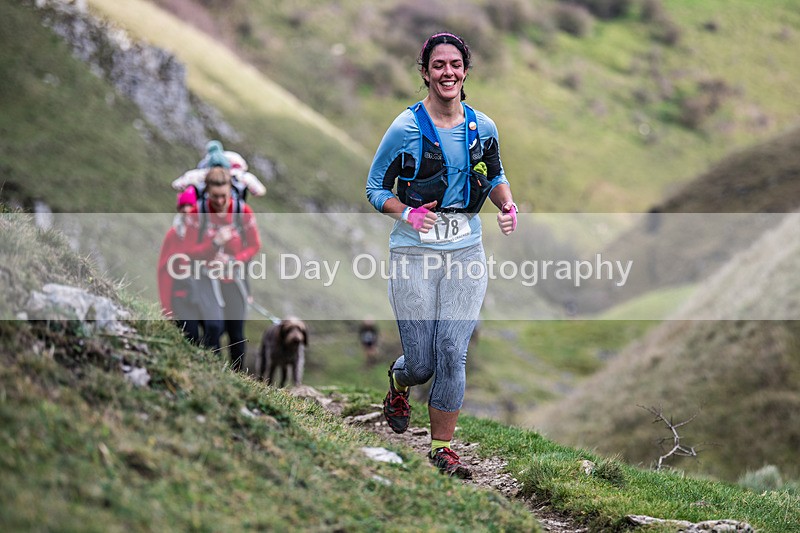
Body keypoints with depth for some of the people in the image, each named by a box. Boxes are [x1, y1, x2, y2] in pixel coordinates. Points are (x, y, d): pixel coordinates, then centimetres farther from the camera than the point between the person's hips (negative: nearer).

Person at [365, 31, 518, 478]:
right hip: (415, 253, -2)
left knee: (453, 355, -5)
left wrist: (507, 204, 0)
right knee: (421, 361, 0)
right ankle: (399, 383, 38)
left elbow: (496, 177, 21)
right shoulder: (406, 128, -7)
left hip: (466, 251, 3)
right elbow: (376, 188, 1)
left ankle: (443, 446, 11)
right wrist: (407, 212, -18)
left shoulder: (482, 127, 4)